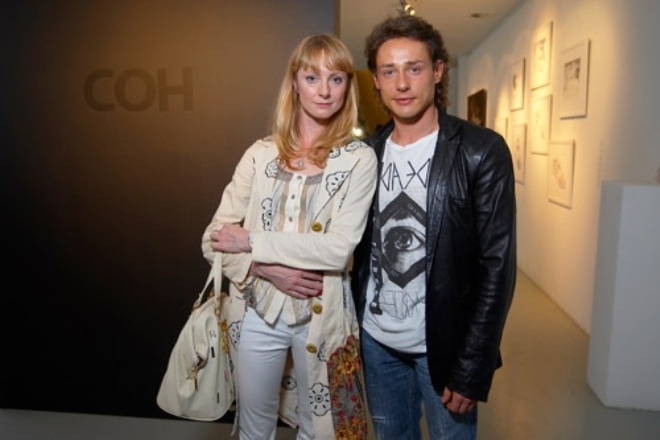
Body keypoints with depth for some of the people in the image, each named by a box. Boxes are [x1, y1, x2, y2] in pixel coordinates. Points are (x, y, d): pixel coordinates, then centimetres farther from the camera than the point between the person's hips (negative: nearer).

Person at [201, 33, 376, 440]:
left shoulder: (359, 158, -7)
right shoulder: (261, 153, 0)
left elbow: (340, 249, -17)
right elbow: (215, 238, -2)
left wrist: (254, 243, -15)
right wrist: (268, 268, -17)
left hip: (322, 316, -2)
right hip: (257, 312, 2)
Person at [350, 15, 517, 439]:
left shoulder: (482, 150, -12)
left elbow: (497, 265, -13)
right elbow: (361, 250, 7)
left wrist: (472, 367, -14)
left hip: (443, 345, -4)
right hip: (375, 340, 4)